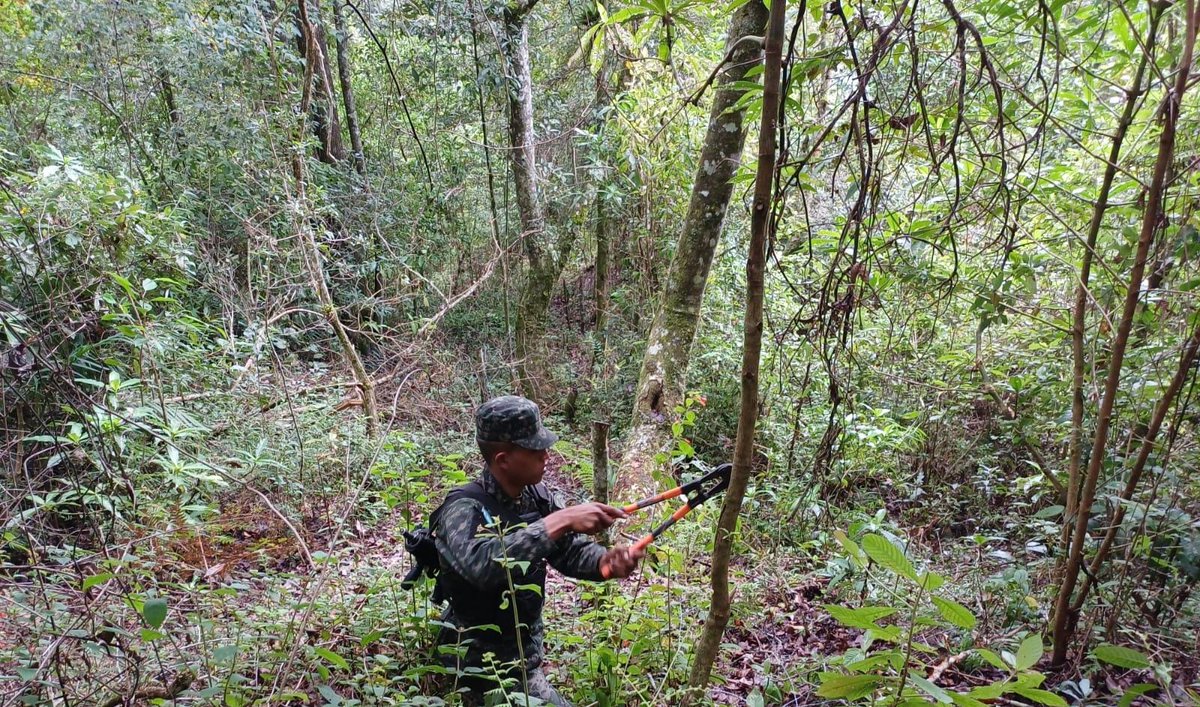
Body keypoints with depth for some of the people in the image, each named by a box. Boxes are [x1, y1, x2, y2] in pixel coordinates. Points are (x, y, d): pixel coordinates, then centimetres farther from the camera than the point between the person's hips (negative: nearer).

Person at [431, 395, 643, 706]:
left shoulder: (536, 497, -5)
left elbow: (572, 551, -4)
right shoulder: (463, 509, -27)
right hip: (485, 668, -7)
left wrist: (607, 561, -26)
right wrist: (560, 521, -46)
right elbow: (483, 565, -45)